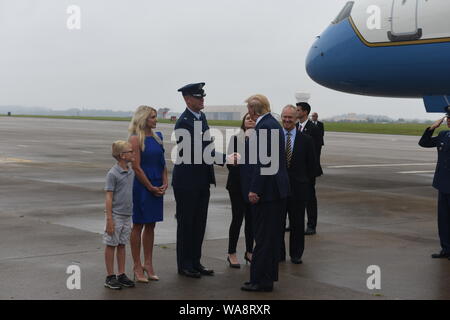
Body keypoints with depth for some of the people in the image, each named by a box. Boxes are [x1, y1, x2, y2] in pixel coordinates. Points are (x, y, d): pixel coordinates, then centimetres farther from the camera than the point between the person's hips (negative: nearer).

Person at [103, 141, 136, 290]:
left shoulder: (131, 172, 8)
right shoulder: (113, 174, -13)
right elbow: (109, 197, -14)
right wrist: (109, 219, -16)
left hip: (127, 216, 7)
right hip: (115, 215, -7)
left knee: (122, 245, 13)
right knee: (111, 245, 4)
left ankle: (122, 275, 20)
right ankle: (110, 277, 11)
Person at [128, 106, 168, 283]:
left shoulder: (157, 136, 10)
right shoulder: (136, 139, -11)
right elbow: (137, 167, -14)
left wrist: (164, 183, 0)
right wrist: (151, 187, -11)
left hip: (157, 187, 7)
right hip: (142, 187, -6)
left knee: (150, 226, 11)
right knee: (138, 225, 3)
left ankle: (148, 264, 19)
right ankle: (138, 267, 9)